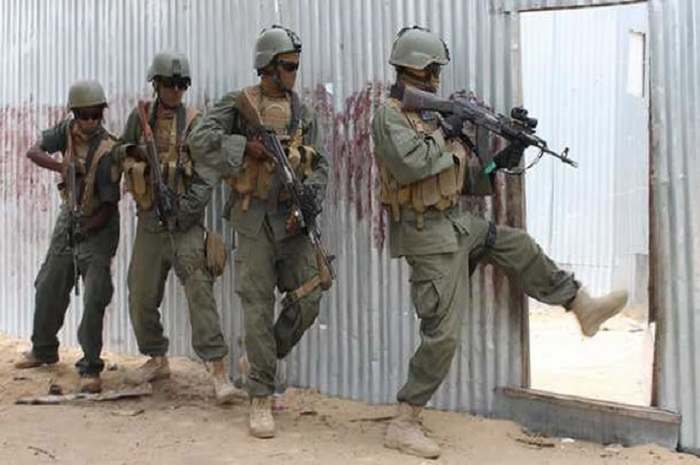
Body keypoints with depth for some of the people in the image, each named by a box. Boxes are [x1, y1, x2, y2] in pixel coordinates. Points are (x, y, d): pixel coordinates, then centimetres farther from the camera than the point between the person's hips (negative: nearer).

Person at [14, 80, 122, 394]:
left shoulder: (107, 150, -20)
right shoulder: (67, 131, -5)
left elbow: (110, 204, -19)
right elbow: (34, 151, -14)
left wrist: (87, 228, -30)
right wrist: (62, 167, -30)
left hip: (97, 226, -6)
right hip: (68, 218, 6)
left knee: (95, 297, -14)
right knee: (48, 288, 15)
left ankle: (90, 368, -5)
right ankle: (43, 350, 34)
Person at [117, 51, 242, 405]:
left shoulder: (195, 122, 0)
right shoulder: (140, 118, 10)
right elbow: (123, 156, 17)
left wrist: (192, 203, -18)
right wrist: (135, 156, -6)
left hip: (185, 220, -4)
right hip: (149, 219, 4)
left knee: (199, 290, -15)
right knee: (141, 296, 11)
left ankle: (218, 371, -17)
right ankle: (157, 360, 31)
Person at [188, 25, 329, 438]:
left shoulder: (303, 113, 10)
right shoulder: (239, 105, -2)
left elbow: (320, 165, 8)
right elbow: (200, 140, -13)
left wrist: (306, 203, -8)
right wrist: (247, 146, -19)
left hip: (293, 220, 4)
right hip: (254, 220, -4)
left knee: (309, 299, 0)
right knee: (258, 308, -1)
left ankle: (261, 361, 24)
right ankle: (261, 398, 7)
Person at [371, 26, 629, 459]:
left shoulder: (432, 114, 12)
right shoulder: (390, 116, -13)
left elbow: (466, 179, 14)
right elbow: (410, 164, -32)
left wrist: (500, 163, -1)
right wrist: (446, 135, -16)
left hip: (459, 223, 9)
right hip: (429, 237, -9)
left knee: (519, 247, 19)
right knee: (443, 334, -7)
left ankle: (584, 306, 36)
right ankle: (404, 424, 1)